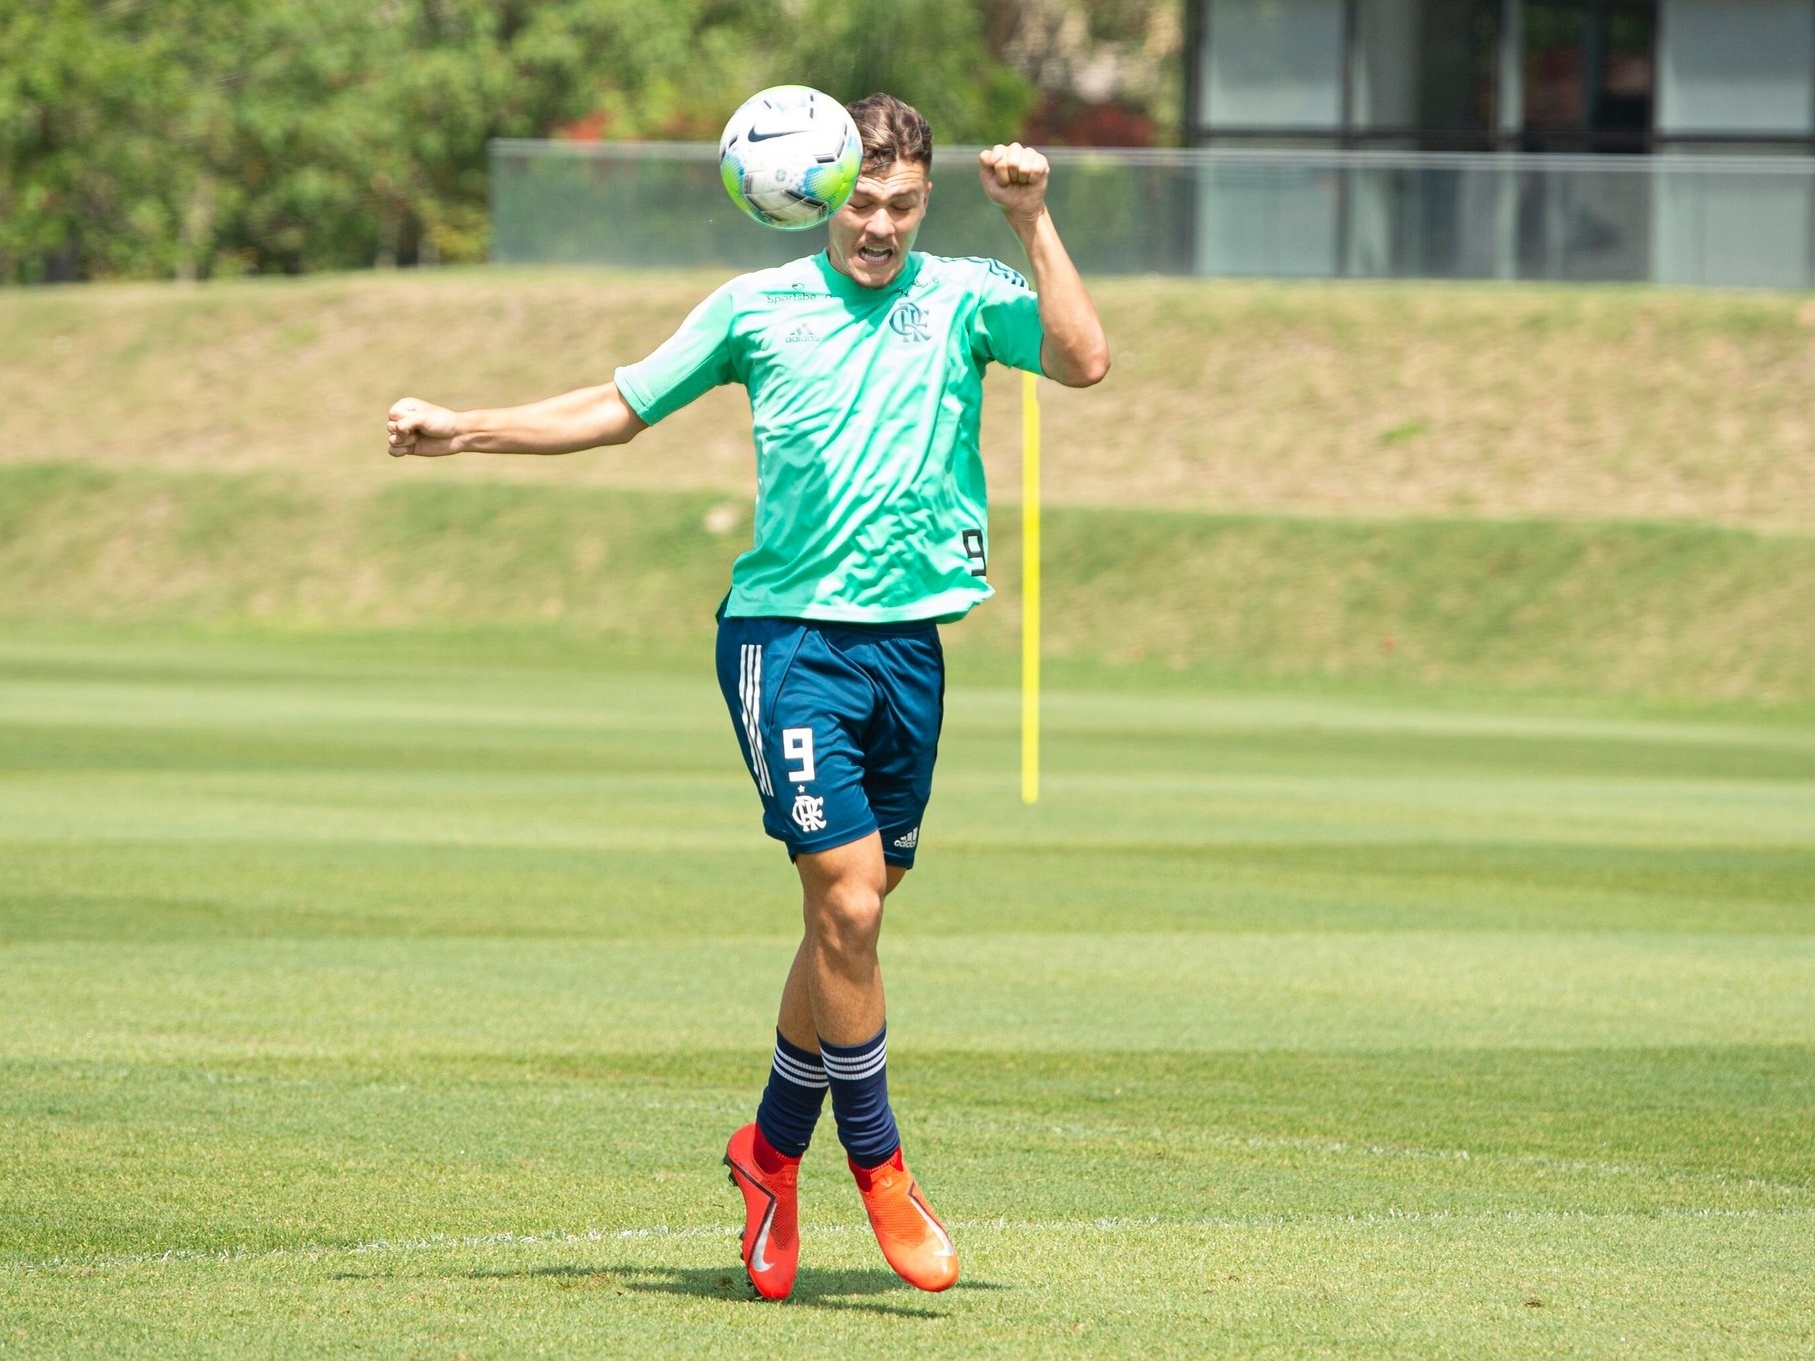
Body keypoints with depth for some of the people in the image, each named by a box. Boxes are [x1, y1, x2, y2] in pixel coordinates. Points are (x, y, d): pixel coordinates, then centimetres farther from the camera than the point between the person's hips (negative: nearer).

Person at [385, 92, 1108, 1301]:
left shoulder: (965, 298, 5)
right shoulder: (757, 308, 4)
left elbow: (1083, 360, -12)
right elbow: (622, 408, 15)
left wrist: (1034, 222, -16)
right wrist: (466, 431, 10)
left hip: (911, 645, 3)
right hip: (789, 637, -3)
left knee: (851, 920, 8)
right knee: (847, 905, -14)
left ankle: (774, 1146, 27)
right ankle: (878, 1163, 0)